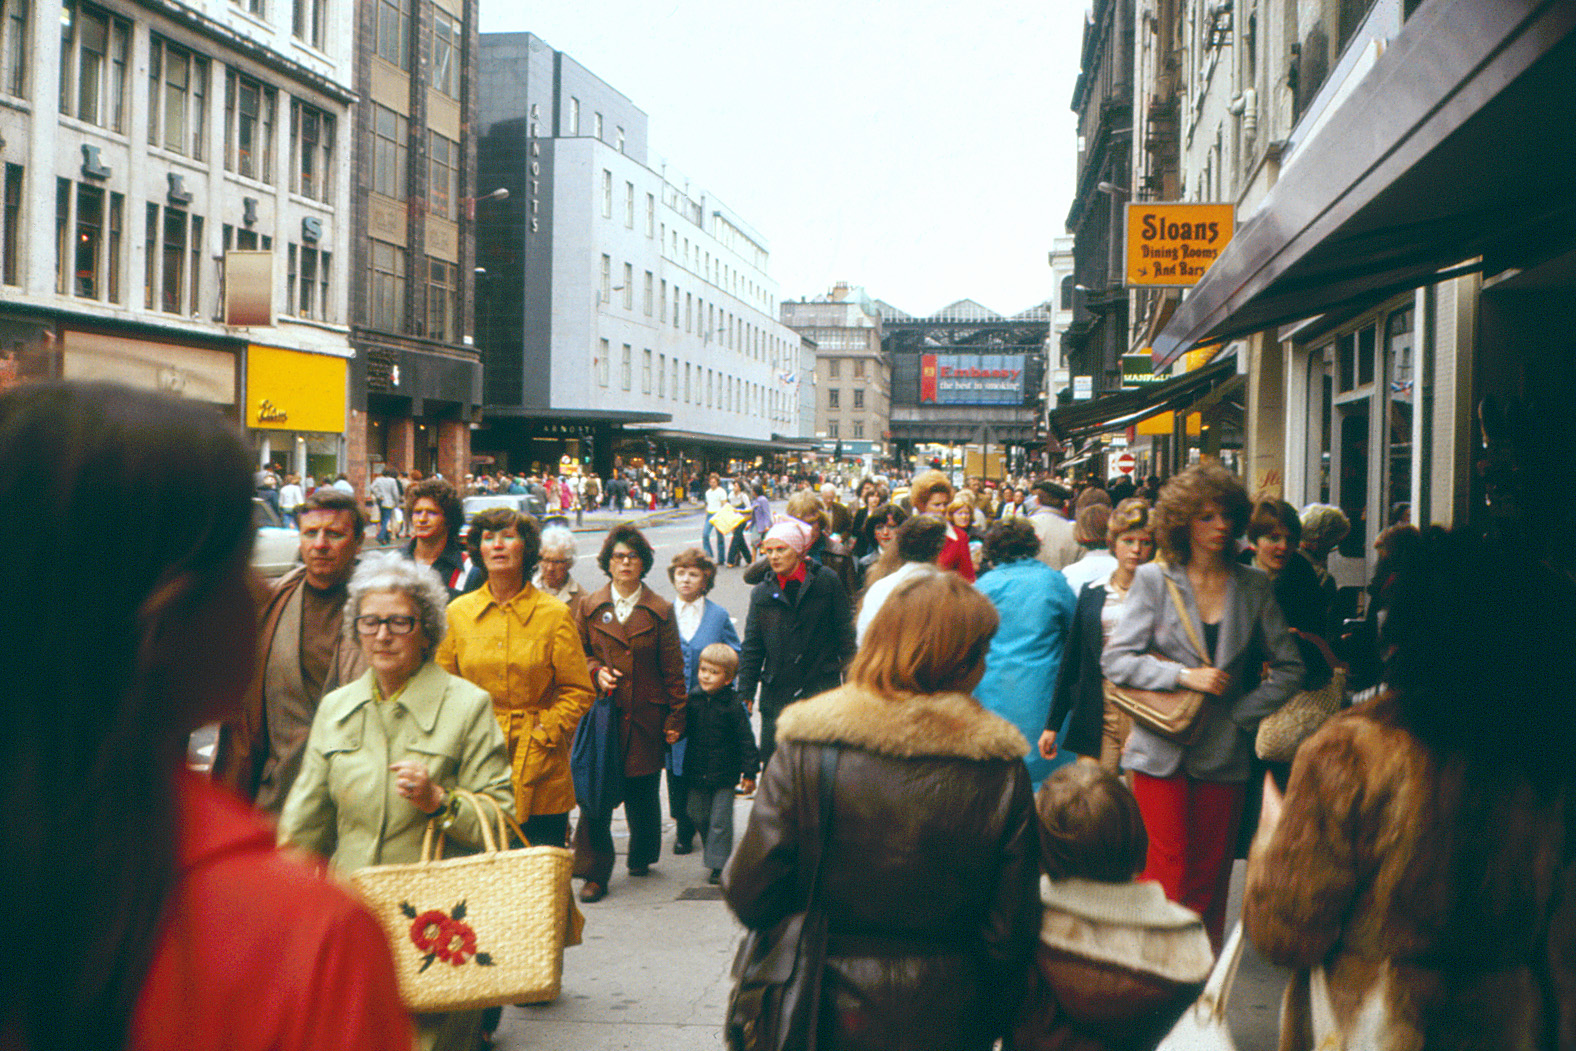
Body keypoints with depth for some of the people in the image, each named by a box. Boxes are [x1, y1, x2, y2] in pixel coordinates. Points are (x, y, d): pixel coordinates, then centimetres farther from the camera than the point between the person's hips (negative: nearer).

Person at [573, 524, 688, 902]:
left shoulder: (660, 611, 5)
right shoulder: (588, 607, 7)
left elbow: (673, 670, 5)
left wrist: (675, 717, 3)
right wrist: (595, 672, -9)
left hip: (645, 718, 0)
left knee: (643, 793, 9)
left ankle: (642, 855, 33)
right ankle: (594, 873, 0)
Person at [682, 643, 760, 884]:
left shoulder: (733, 705, -12)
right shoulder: (692, 700, 0)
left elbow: (746, 740, -8)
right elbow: (684, 729, 13)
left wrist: (749, 772, -9)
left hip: (724, 773, -4)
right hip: (697, 773, 4)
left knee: (720, 820, -3)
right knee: (697, 816, 13)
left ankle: (718, 864, 5)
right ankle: (711, 847, 37)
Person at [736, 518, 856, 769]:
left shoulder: (826, 581, -1)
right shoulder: (762, 593, 7)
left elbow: (845, 634, 3)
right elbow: (752, 648, 11)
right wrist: (745, 693, 7)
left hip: (822, 686, -2)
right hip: (777, 692, 2)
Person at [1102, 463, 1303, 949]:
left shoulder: (1254, 586, 7)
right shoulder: (1154, 580, 0)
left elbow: (1289, 668, 10)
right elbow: (1115, 659, -4)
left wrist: (1243, 712, -1)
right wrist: (1184, 676, -14)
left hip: (1224, 753, 3)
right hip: (1163, 749, -2)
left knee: (1211, 876, 6)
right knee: (1168, 871, -7)